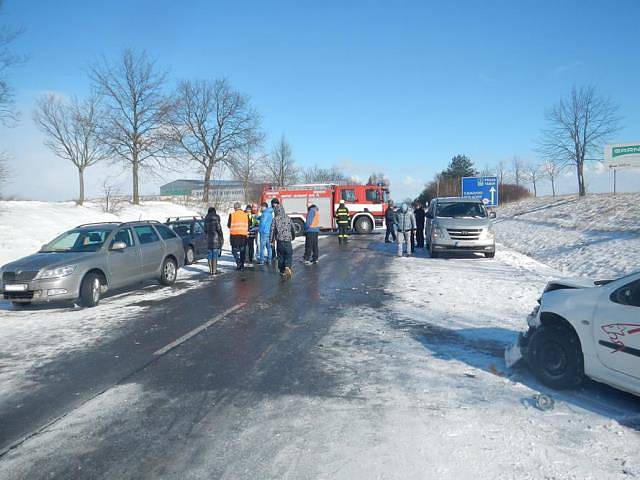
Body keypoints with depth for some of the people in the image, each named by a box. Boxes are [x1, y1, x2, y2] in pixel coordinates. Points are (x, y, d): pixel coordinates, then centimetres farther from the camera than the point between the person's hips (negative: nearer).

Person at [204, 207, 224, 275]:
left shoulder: (206, 219, 9)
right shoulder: (216, 217, -5)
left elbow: (205, 230, 10)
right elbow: (218, 228, -11)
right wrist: (221, 237, -1)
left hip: (209, 238, 4)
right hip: (216, 237, -4)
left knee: (210, 255, 8)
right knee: (215, 255, -2)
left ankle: (211, 270, 8)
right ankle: (214, 270, -3)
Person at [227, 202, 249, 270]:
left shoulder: (232, 215, -5)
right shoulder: (246, 215, 3)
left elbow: (229, 225, 2)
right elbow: (248, 226, 7)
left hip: (235, 235, -3)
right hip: (244, 235, 3)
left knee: (235, 249, 5)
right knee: (242, 250, 10)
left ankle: (238, 262, -15)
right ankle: (242, 265, 13)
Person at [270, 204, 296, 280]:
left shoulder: (275, 219, -2)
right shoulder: (288, 219, 5)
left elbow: (272, 230, -3)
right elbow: (293, 229, 13)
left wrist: (271, 240, 6)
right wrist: (293, 237, 30)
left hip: (280, 241, -1)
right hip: (288, 241, 1)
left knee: (281, 257, 13)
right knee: (289, 256, 5)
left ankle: (282, 271, 19)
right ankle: (287, 267, -20)